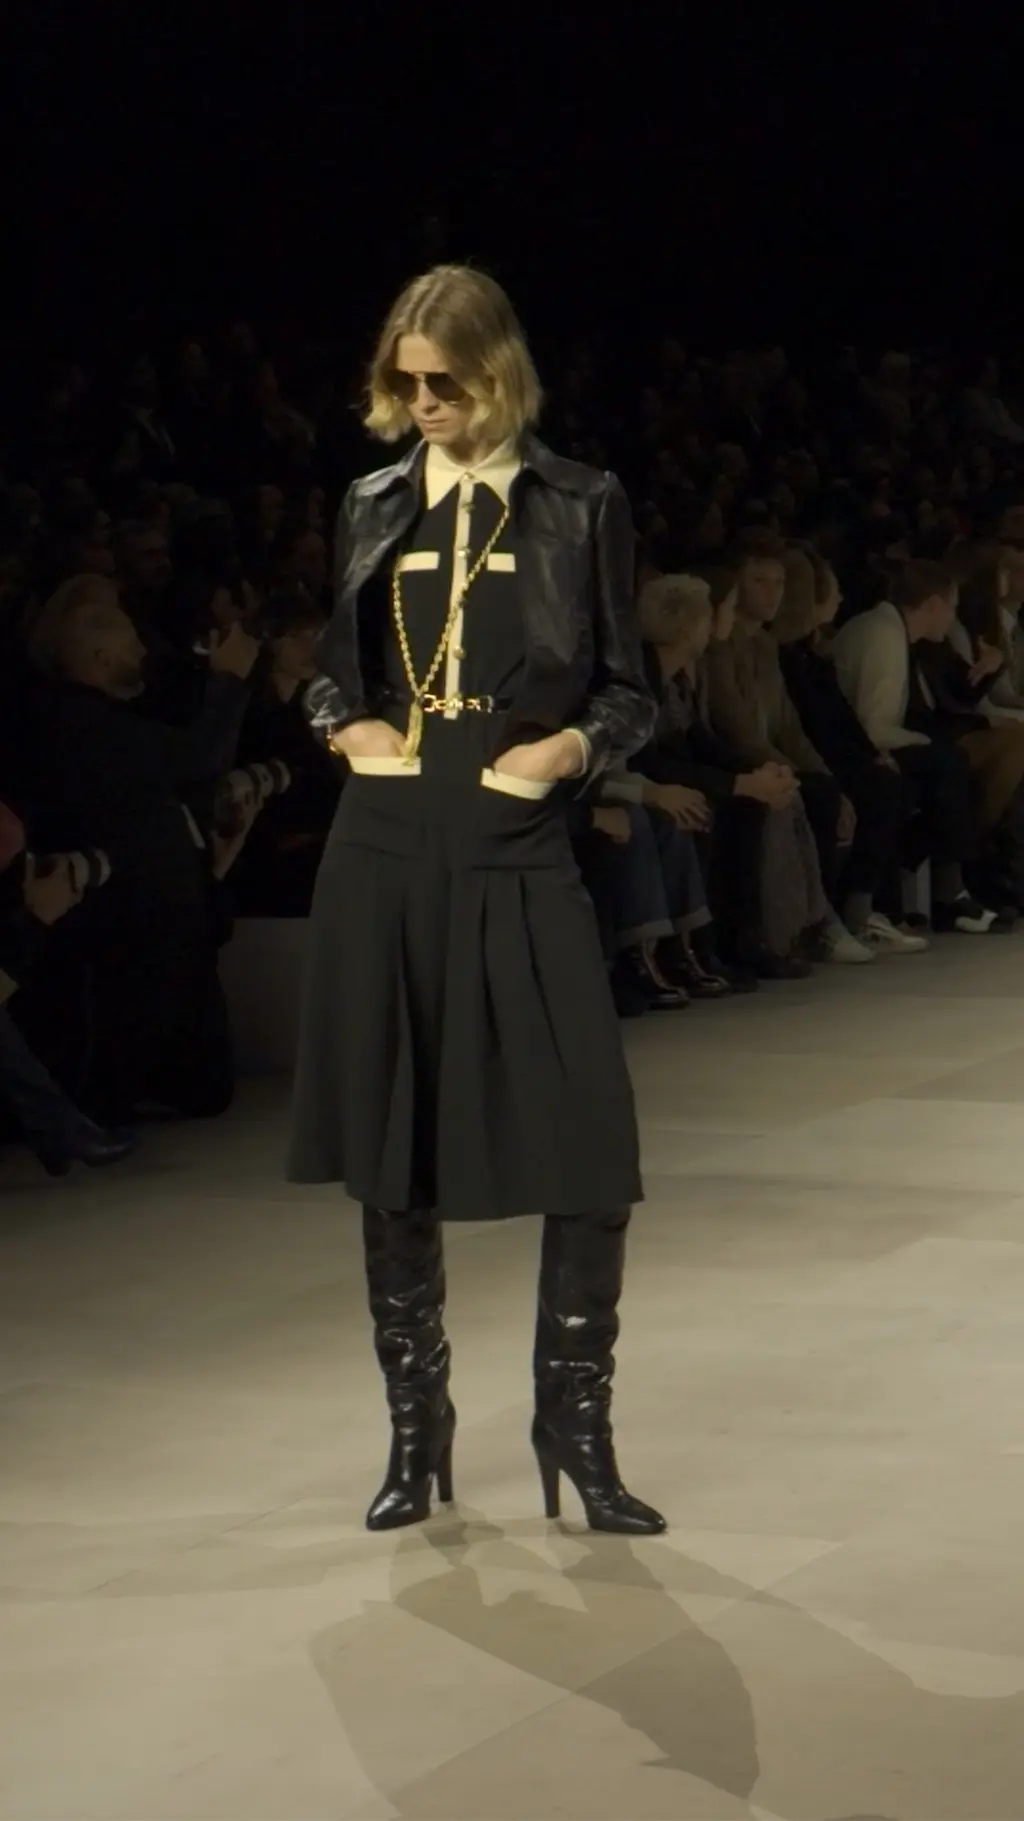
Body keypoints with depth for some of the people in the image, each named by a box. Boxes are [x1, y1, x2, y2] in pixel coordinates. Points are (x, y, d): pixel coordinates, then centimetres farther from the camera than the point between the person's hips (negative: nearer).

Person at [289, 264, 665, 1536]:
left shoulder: (579, 509, 3)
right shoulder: (373, 508, 10)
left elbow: (628, 691, 6)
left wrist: (572, 746, -14)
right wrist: (343, 722, 0)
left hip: (519, 858, -2)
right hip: (386, 856, 3)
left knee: (587, 1154, -10)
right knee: (390, 1150, 6)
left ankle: (576, 1428, 5)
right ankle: (417, 1430, 19)